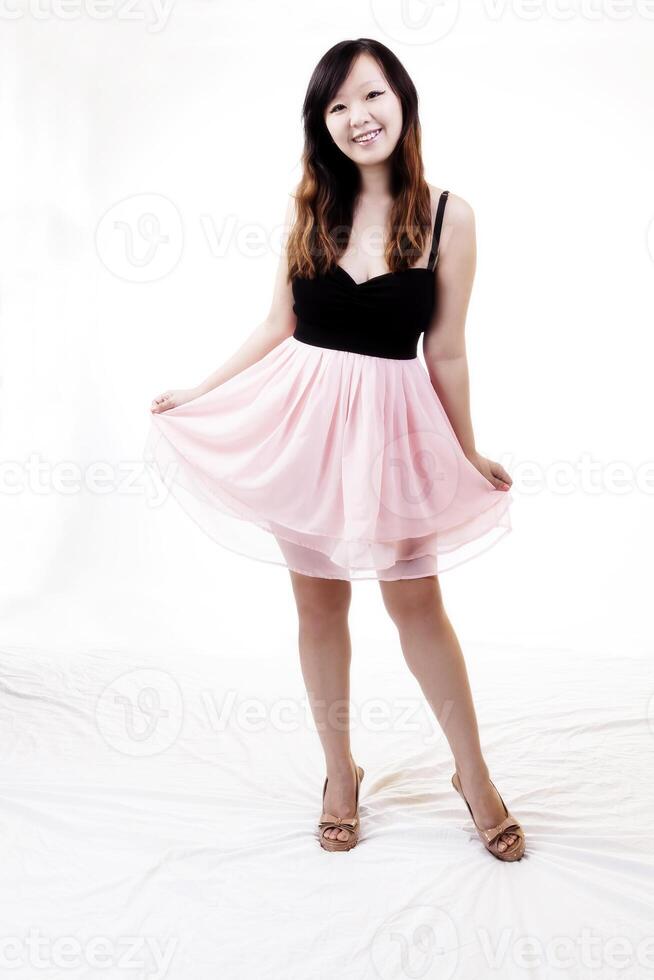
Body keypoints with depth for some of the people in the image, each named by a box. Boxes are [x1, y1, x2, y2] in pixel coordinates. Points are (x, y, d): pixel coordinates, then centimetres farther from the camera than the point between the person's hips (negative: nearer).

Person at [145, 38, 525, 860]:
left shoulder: (446, 214, -6)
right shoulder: (306, 209, 0)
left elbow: (445, 352, 0)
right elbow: (278, 327, 8)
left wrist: (469, 455, 6)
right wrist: (196, 394, 12)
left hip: (392, 426, -2)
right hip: (304, 420, 2)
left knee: (416, 603, 7)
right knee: (319, 604, 11)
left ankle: (475, 778, 28)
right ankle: (340, 775, 31)